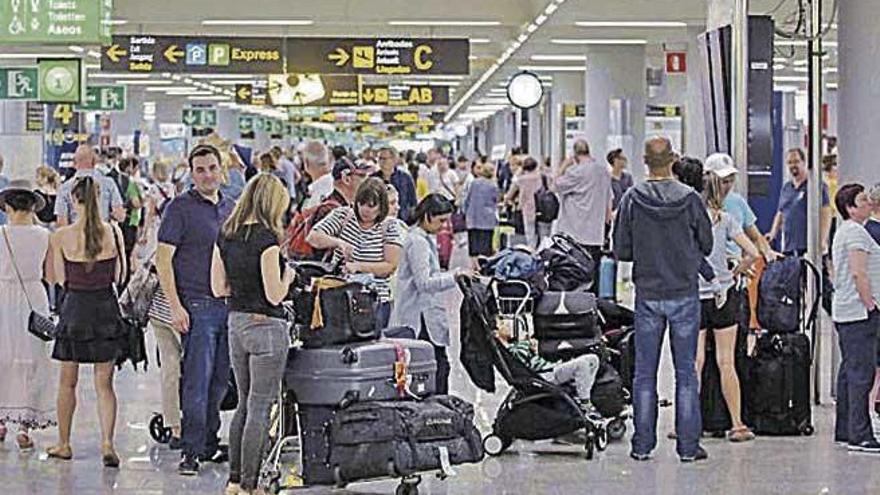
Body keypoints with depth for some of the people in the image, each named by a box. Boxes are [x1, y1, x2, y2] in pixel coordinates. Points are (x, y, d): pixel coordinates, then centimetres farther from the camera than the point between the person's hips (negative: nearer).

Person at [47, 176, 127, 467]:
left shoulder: (61, 236, -9)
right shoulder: (113, 232, -5)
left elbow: (61, 280, -3)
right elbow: (120, 276, 1)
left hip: (75, 306, -1)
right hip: (106, 306, 1)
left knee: (67, 381, 14)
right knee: (104, 383, 7)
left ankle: (64, 444, 23)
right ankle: (107, 443, -6)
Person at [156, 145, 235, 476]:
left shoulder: (231, 209, 15)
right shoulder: (181, 208, -4)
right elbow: (163, 259, -8)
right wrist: (175, 306, -15)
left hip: (230, 305, 6)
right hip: (197, 305, -6)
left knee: (220, 381, 11)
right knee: (197, 382, -6)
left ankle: (210, 443, 21)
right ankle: (191, 451, -2)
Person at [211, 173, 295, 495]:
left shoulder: (225, 235, 6)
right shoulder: (266, 238, -15)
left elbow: (218, 288, 9)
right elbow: (275, 295, -17)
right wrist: (287, 276, 2)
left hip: (236, 323, 7)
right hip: (267, 327, -7)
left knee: (245, 404, 17)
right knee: (260, 409, -1)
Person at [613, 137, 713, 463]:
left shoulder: (632, 200, -7)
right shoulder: (690, 199, -8)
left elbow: (621, 251, -3)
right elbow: (707, 245, 2)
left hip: (647, 295, 1)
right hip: (685, 294, 0)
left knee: (645, 372, 8)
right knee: (686, 371, 6)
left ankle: (642, 445, 9)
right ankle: (688, 446, 7)